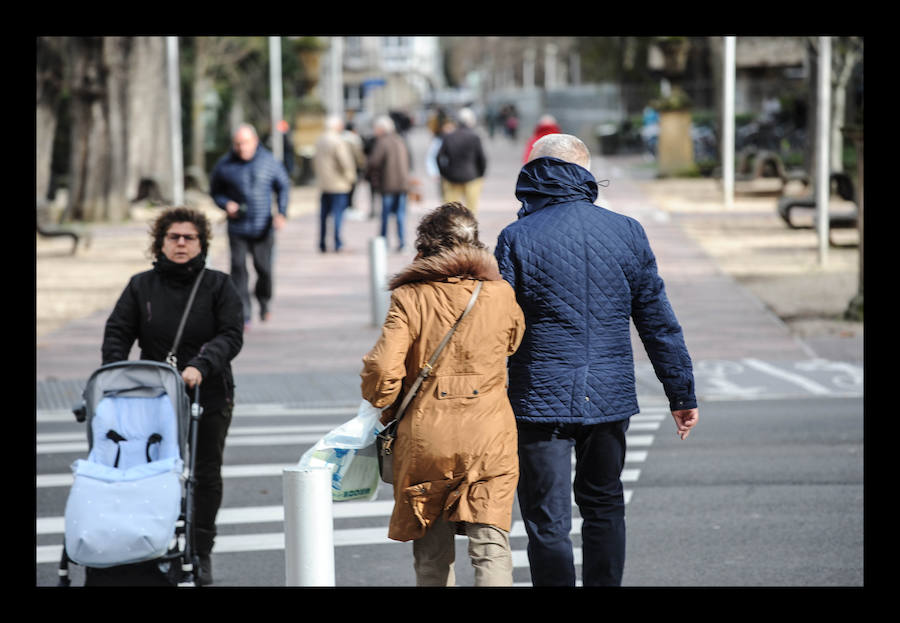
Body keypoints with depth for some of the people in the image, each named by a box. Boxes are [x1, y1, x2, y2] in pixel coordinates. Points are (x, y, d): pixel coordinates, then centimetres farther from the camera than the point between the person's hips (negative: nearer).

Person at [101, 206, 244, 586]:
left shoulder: (218, 285, 1)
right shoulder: (141, 286, 5)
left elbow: (231, 336, -9)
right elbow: (117, 333, 3)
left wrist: (200, 366, -24)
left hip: (209, 397, 0)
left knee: (206, 475, 6)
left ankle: (201, 554, 16)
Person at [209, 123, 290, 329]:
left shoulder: (269, 162, 0)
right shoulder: (224, 165, -2)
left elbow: (283, 186, 10)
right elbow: (215, 191, 10)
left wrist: (282, 213, -3)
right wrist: (226, 204, -11)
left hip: (263, 229, 0)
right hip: (237, 228, 0)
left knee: (264, 269, 2)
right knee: (239, 269, -9)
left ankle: (264, 302, 32)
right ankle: (243, 316, -5)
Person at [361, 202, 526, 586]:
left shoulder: (410, 298, -6)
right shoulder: (501, 295, 1)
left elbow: (382, 369, -12)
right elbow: (515, 343, 19)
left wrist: (385, 406, 7)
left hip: (424, 439, 0)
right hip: (490, 437, 0)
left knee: (431, 555, 13)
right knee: (491, 547, -3)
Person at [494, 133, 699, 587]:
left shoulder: (516, 238, -7)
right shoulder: (625, 231, 2)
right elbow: (658, 322, 4)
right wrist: (682, 393, 11)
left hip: (541, 401, -3)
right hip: (609, 397, 4)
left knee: (547, 523, 0)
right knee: (604, 507, 20)